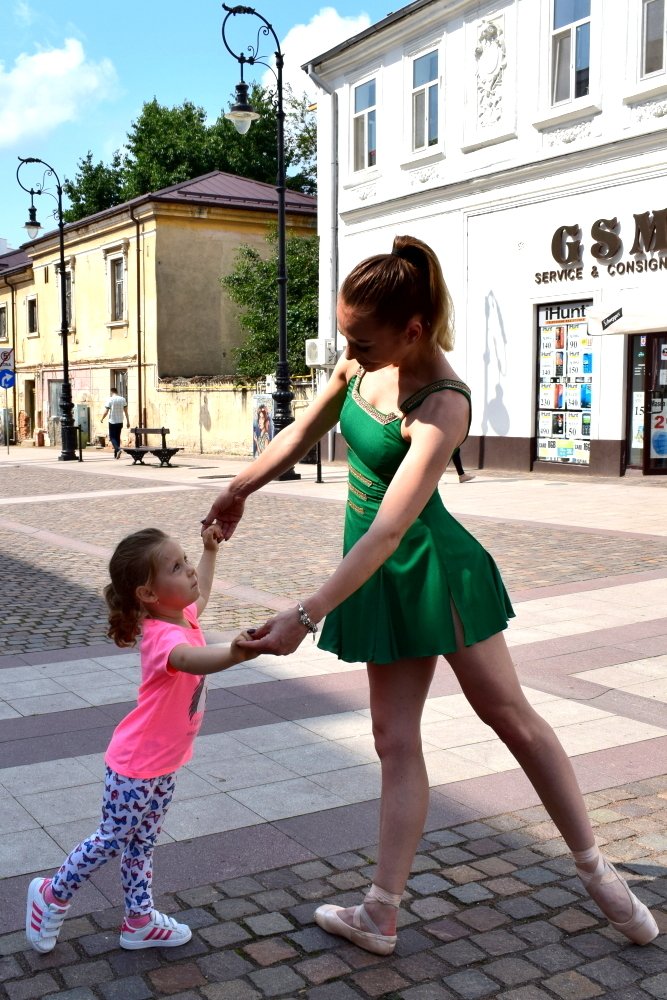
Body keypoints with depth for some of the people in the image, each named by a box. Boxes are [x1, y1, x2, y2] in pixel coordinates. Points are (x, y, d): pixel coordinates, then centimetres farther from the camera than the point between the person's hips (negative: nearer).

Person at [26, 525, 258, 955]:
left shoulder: (182, 615, -4)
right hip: (137, 766, -9)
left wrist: (210, 550, 27)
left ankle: (140, 920, 36)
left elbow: (199, 594, 23)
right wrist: (234, 653, -78)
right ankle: (52, 895, 32)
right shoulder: (164, 637, -33)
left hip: (164, 764, 9)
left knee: (142, 841, 21)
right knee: (113, 840, 10)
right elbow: (189, 659, -58)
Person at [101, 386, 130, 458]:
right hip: (120, 422, 4)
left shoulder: (110, 400, -9)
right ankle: (116, 454, 16)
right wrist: (128, 422, 9)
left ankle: (118, 449, -23)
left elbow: (106, 412, -10)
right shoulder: (123, 399, 2)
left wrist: (102, 419, 7)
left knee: (112, 437, 2)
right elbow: (126, 411, 4)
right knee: (117, 437, 13)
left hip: (112, 422, -4)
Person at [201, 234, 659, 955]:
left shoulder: (442, 406, -26)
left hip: (431, 565, -6)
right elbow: (305, 432, 13)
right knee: (396, 740, 9)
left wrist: (306, 616, -34)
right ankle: (380, 915, 16)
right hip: (380, 576, 6)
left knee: (510, 714, 6)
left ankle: (595, 869, 25)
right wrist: (240, 489, 19)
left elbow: (388, 530, -32)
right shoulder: (362, 363, -4)